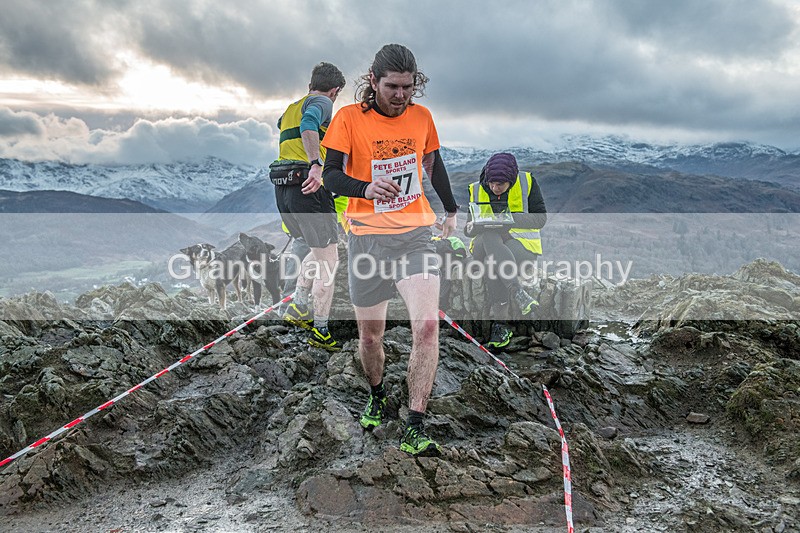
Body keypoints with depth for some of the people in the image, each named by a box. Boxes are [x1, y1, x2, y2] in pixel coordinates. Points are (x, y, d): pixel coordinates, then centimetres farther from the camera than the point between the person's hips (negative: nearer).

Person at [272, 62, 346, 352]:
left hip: (282, 189, 9)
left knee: (319, 251, 24)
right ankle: (320, 331, 4)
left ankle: (298, 308, 21)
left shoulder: (290, 109, 24)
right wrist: (316, 165, -34)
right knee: (328, 260, 0)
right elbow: (308, 125, -22)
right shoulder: (322, 103, -1)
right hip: (308, 188, -8)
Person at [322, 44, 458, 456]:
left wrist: (451, 211, 32)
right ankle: (377, 395, 40)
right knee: (370, 335, 8)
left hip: (415, 235, 2)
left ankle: (414, 429, -10)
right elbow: (331, 175, -11)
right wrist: (366, 188, -32)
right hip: (367, 237, -1)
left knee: (427, 325, -17)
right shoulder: (349, 118, -4)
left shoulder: (421, 117, 6)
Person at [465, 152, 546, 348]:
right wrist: (473, 226, -20)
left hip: (522, 244, -2)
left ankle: (501, 323, -26)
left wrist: (512, 219, -22)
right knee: (490, 238, -35)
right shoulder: (476, 190, 5)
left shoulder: (527, 182, -1)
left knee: (494, 261, -35)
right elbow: (468, 230, 5)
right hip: (487, 245, 2)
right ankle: (518, 293, -42)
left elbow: (541, 218, -6)